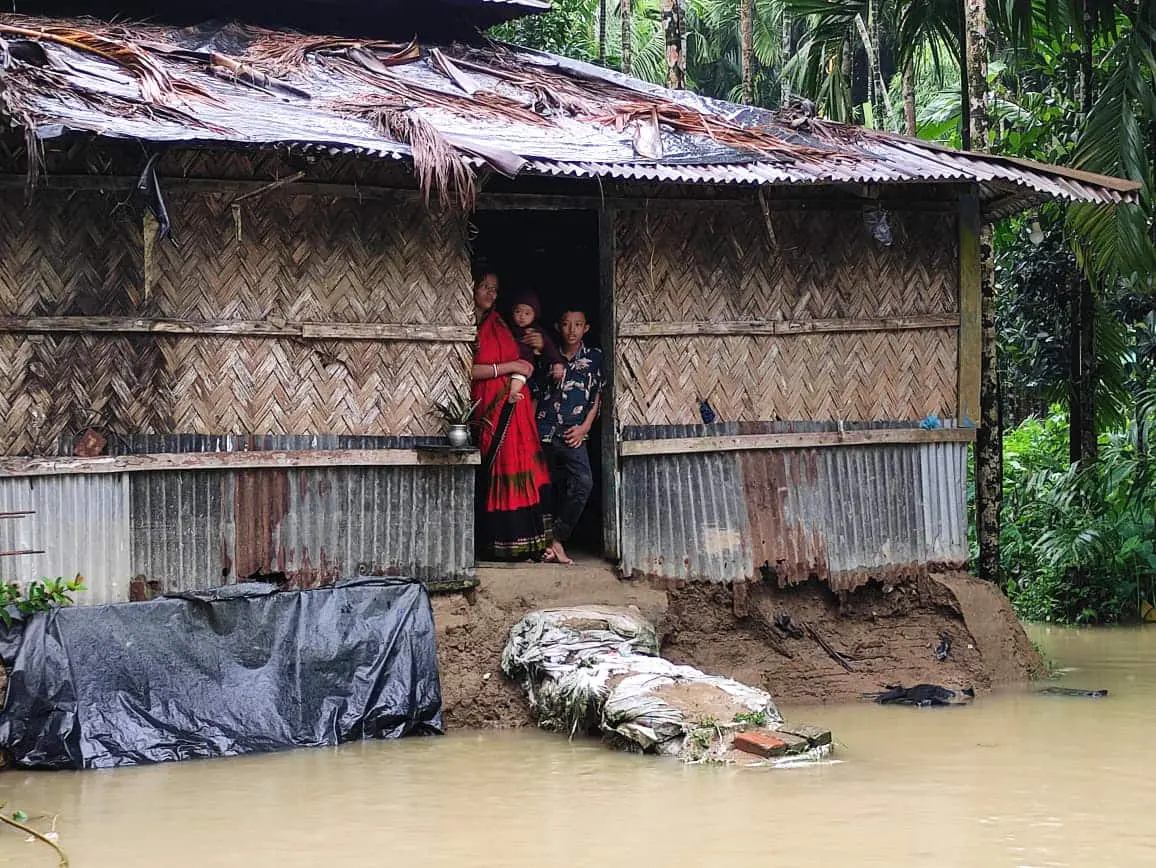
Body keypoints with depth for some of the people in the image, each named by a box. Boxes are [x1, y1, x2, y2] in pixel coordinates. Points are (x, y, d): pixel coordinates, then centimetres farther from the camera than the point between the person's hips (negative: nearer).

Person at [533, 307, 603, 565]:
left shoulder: (594, 357, 7)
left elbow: (597, 396, 11)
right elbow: (534, 396, 11)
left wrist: (585, 427, 0)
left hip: (573, 435, 0)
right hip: (545, 432, 1)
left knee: (583, 482, -20)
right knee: (551, 489, 1)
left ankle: (557, 540, -15)